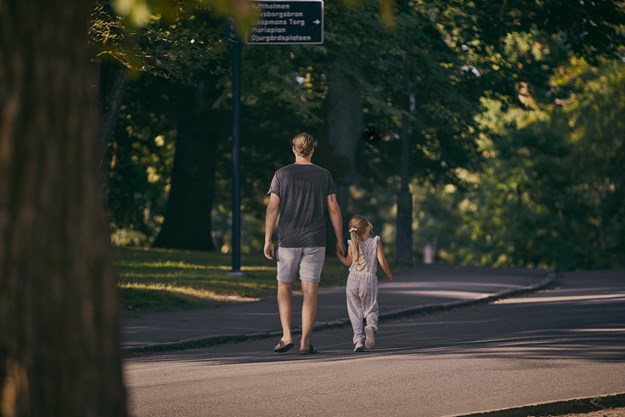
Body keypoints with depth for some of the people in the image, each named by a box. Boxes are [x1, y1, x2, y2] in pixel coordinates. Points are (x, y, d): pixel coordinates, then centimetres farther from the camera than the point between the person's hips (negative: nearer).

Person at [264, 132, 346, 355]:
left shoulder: (282, 174, 0)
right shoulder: (324, 175, 3)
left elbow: (272, 208, -5)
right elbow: (333, 209, 0)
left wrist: (268, 240, -3)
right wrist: (339, 240, 6)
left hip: (288, 241, 0)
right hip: (315, 242, 0)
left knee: (284, 288, 13)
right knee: (310, 291, 1)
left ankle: (286, 336, -1)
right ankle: (305, 342, -4)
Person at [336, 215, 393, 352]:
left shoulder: (352, 244, 0)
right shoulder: (375, 242, -3)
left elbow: (347, 262, 6)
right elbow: (382, 261, -6)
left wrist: (338, 254, 22)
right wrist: (388, 273, 9)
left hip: (353, 280, 1)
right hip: (369, 280, -1)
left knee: (355, 312, 7)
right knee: (370, 310, 7)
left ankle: (358, 340, -5)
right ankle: (371, 326, -26)